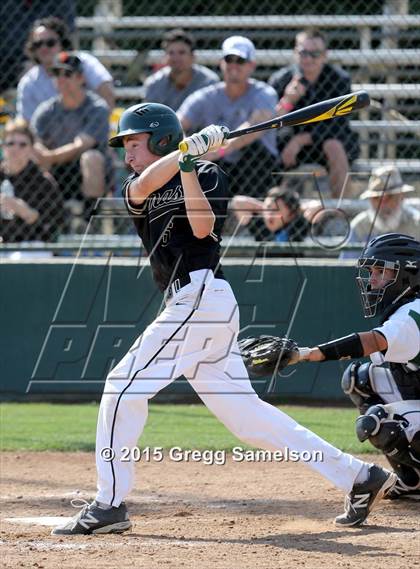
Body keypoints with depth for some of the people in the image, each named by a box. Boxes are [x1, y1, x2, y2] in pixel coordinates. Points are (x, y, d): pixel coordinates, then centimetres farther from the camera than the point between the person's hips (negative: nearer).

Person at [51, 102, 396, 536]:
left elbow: (203, 228, -12)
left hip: (201, 296, -7)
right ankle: (359, 475, 7)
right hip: (190, 305, 7)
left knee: (125, 386, -11)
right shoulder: (135, 188, 20)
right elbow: (144, 186, -5)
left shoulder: (208, 174, 4)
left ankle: (109, 504, -9)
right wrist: (187, 151, -18)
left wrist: (189, 167, -18)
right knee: (244, 413, 5)